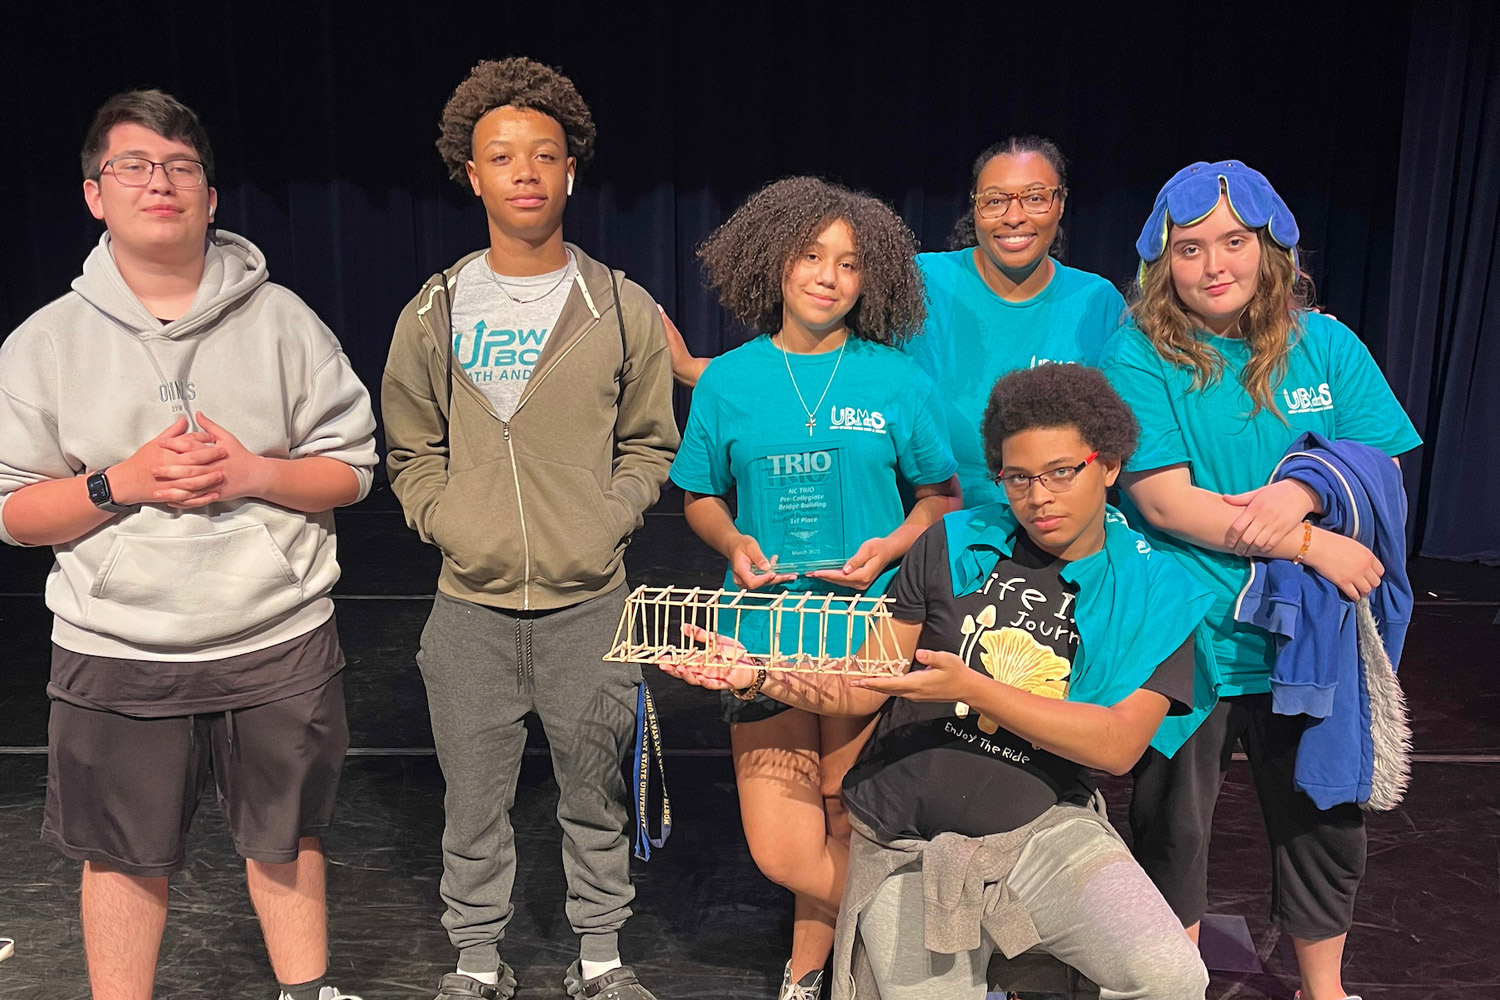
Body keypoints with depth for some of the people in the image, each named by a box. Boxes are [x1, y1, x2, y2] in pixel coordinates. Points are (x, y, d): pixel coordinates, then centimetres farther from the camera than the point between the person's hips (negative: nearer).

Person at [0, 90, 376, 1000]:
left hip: (281, 642, 0)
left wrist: (255, 473, -16)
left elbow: (351, 468, 1)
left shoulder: (281, 320, 1)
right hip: (115, 654, 0)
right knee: (124, 857, 13)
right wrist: (125, 482, -15)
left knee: (287, 839, 15)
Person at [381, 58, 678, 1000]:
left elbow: (649, 444, 6)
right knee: (475, 798, 12)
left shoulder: (623, 309, 1)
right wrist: (447, 523, -4)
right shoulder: (435, 313, 4)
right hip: (472, 605, 1)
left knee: (596, 791, 12)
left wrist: (605, 525, -7)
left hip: (590, 603, -1)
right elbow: (411, 450, 10)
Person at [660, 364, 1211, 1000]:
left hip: (1041, 828, -1)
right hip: (905, 845, 2)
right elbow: (861, 688, 3)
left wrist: (969, 687, -23)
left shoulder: (1153, 590, -3)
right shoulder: (957, 545, 0)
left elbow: (1118, 745, -14)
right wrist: (758, 675, -13)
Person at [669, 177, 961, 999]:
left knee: (849, 830, 7)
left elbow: (940, 496, 9)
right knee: (782, 852, -2)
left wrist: (891, 547, -9)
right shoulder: (728, 382, 4)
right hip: (766, 632, 1)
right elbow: (700, 497, 14)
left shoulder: (895, 383, 1)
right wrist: (734, 544, -7)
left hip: (870, 637, -1)